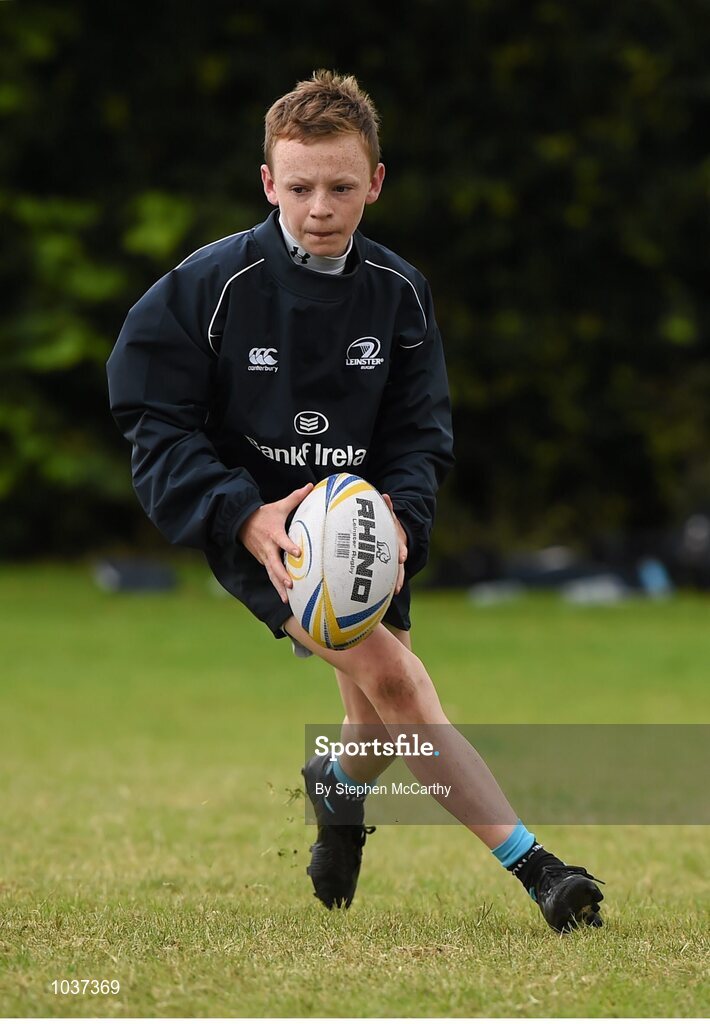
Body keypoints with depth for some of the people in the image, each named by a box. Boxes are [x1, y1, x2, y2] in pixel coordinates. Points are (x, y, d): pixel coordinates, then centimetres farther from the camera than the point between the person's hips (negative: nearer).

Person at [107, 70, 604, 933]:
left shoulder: (399, 293, -3)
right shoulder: (207, 287, -15)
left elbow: (421, 433, 2)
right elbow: (158, 429, -13)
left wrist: (399, 515, -19)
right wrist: (247, 518, -27)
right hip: (252, 525, -5)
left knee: (379, 710, 15)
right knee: (391, 675, -23)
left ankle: (339, 784, 53)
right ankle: (530, 866, -25)